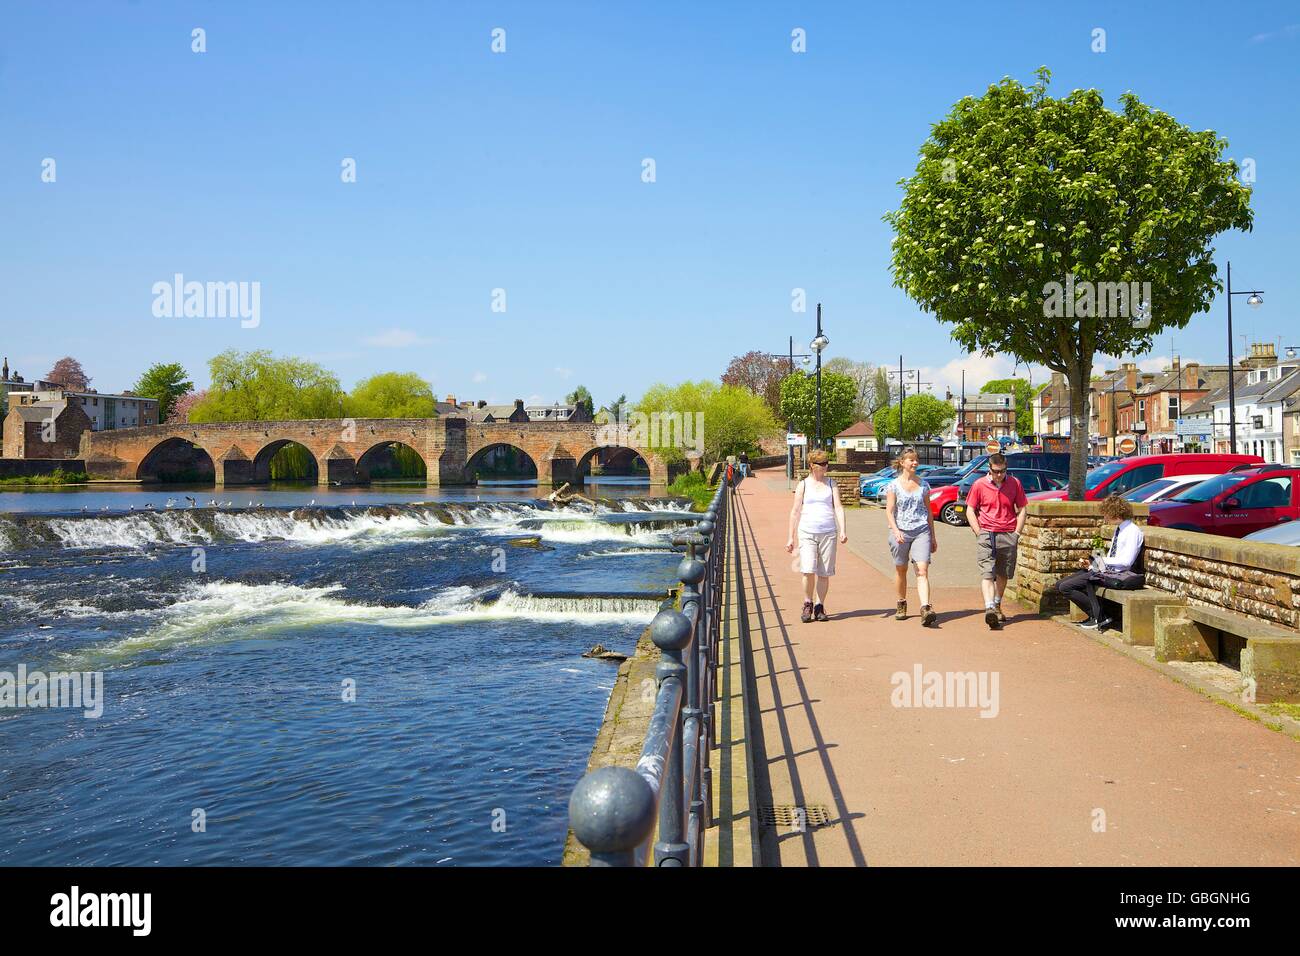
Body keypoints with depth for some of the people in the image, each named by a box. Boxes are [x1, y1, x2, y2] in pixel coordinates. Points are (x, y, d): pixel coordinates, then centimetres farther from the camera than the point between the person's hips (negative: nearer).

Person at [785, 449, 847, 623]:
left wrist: (843, 530, -12)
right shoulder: (803, 485, 7)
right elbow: (795, 511, 8)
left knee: (824, 573, 2)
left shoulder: (831, 484, 11)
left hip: (828, 533, 2)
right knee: (808, 571, -14)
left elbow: (838, 507, 3)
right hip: (807, 532, -2)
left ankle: (820, 607, 14)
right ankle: (807, 605, 3)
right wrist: (790, 537, 5)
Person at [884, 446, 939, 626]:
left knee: (922, 571, -13)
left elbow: (929, 511, 15)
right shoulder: (894, 486, 1)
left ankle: (925, 609, -24)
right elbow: (889, 511, -4)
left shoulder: (923, 485, 9)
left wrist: (933, 536, 14)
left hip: (921, 532, 1)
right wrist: (895, 530, -20)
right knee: (901, 570, 12)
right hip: (900, 532, -1)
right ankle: (902, 604, 31)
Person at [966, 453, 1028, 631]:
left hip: (1008, 535, 2)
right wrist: (979, 533, -3)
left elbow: (1021, 510, 12)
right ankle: (989, 609, -25)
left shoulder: (1014, 483, 5)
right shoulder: (979, 485, 0)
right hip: (986, 535, -2)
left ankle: (997, 606, 28)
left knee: (1003, 574, 11)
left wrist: (1017, 533, 3)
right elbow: (970, 511, 6)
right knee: (987, 573, -14)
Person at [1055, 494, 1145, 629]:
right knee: (1060, 585, -3)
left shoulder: (1132, 531, -11)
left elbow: (1126, 561, -18)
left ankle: (1098, 618, -6)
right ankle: (1095, 614, -6)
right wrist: (1092, 564, 4)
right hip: (1106, 570, 10)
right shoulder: (1118, 529, 18)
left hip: (1119, 576, -10)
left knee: (1066, 587, -18)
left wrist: (1102, 560, -10)